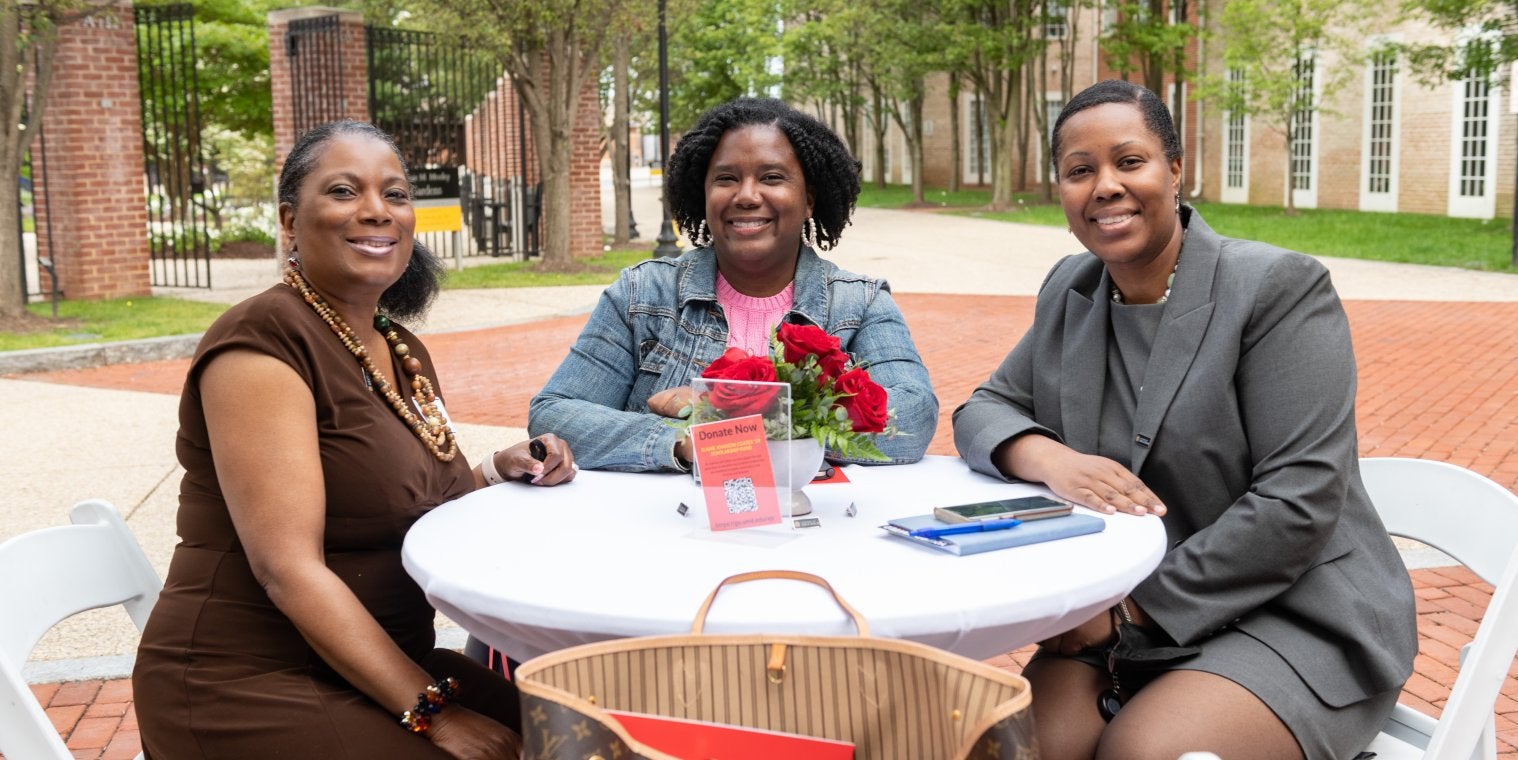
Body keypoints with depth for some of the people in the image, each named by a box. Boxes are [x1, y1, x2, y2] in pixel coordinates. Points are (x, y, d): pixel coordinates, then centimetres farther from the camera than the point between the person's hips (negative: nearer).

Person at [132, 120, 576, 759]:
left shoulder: (403, 352, 9)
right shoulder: (262, 337, -15)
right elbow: (290, 570, -21)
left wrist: (500, 469, -1)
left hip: (372, 670, 8)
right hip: (251, 689, -7)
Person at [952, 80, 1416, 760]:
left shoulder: (1278, 287, -12)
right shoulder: (1068, 292, 7)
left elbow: (1298, 502, -17)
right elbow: (983, 410, 8)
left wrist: (1131, 608, -18)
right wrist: (1046, 457, -17)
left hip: (1287, 617, -4)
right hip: (1121, 621, 4)